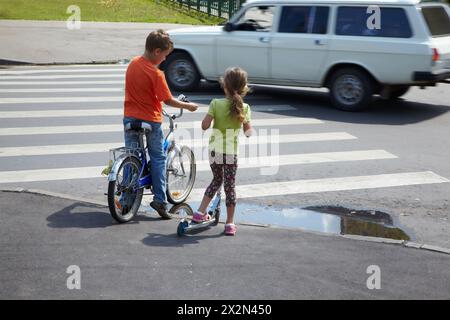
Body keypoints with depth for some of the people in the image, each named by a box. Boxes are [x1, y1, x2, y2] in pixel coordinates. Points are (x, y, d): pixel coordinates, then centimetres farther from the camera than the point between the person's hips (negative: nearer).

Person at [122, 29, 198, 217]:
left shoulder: (133, 63, 1)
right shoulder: (155, 73, -19)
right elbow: (168, 100, -14)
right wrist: (188, 106, -1)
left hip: (130, 117, 6)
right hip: (150, 120, -5)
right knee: (158, 158, 8)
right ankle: (160, 200, 5)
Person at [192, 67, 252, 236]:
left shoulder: (216, 104, -7)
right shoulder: (244, 108, -6)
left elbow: (204, 125, -9)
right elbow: (248, 131, -2)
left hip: (214, 150, 1)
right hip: (231, 152, -1)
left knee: (216, 180, 23)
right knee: (229, 186, 7)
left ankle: (201, 212, 23)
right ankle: (230, 224, 11)